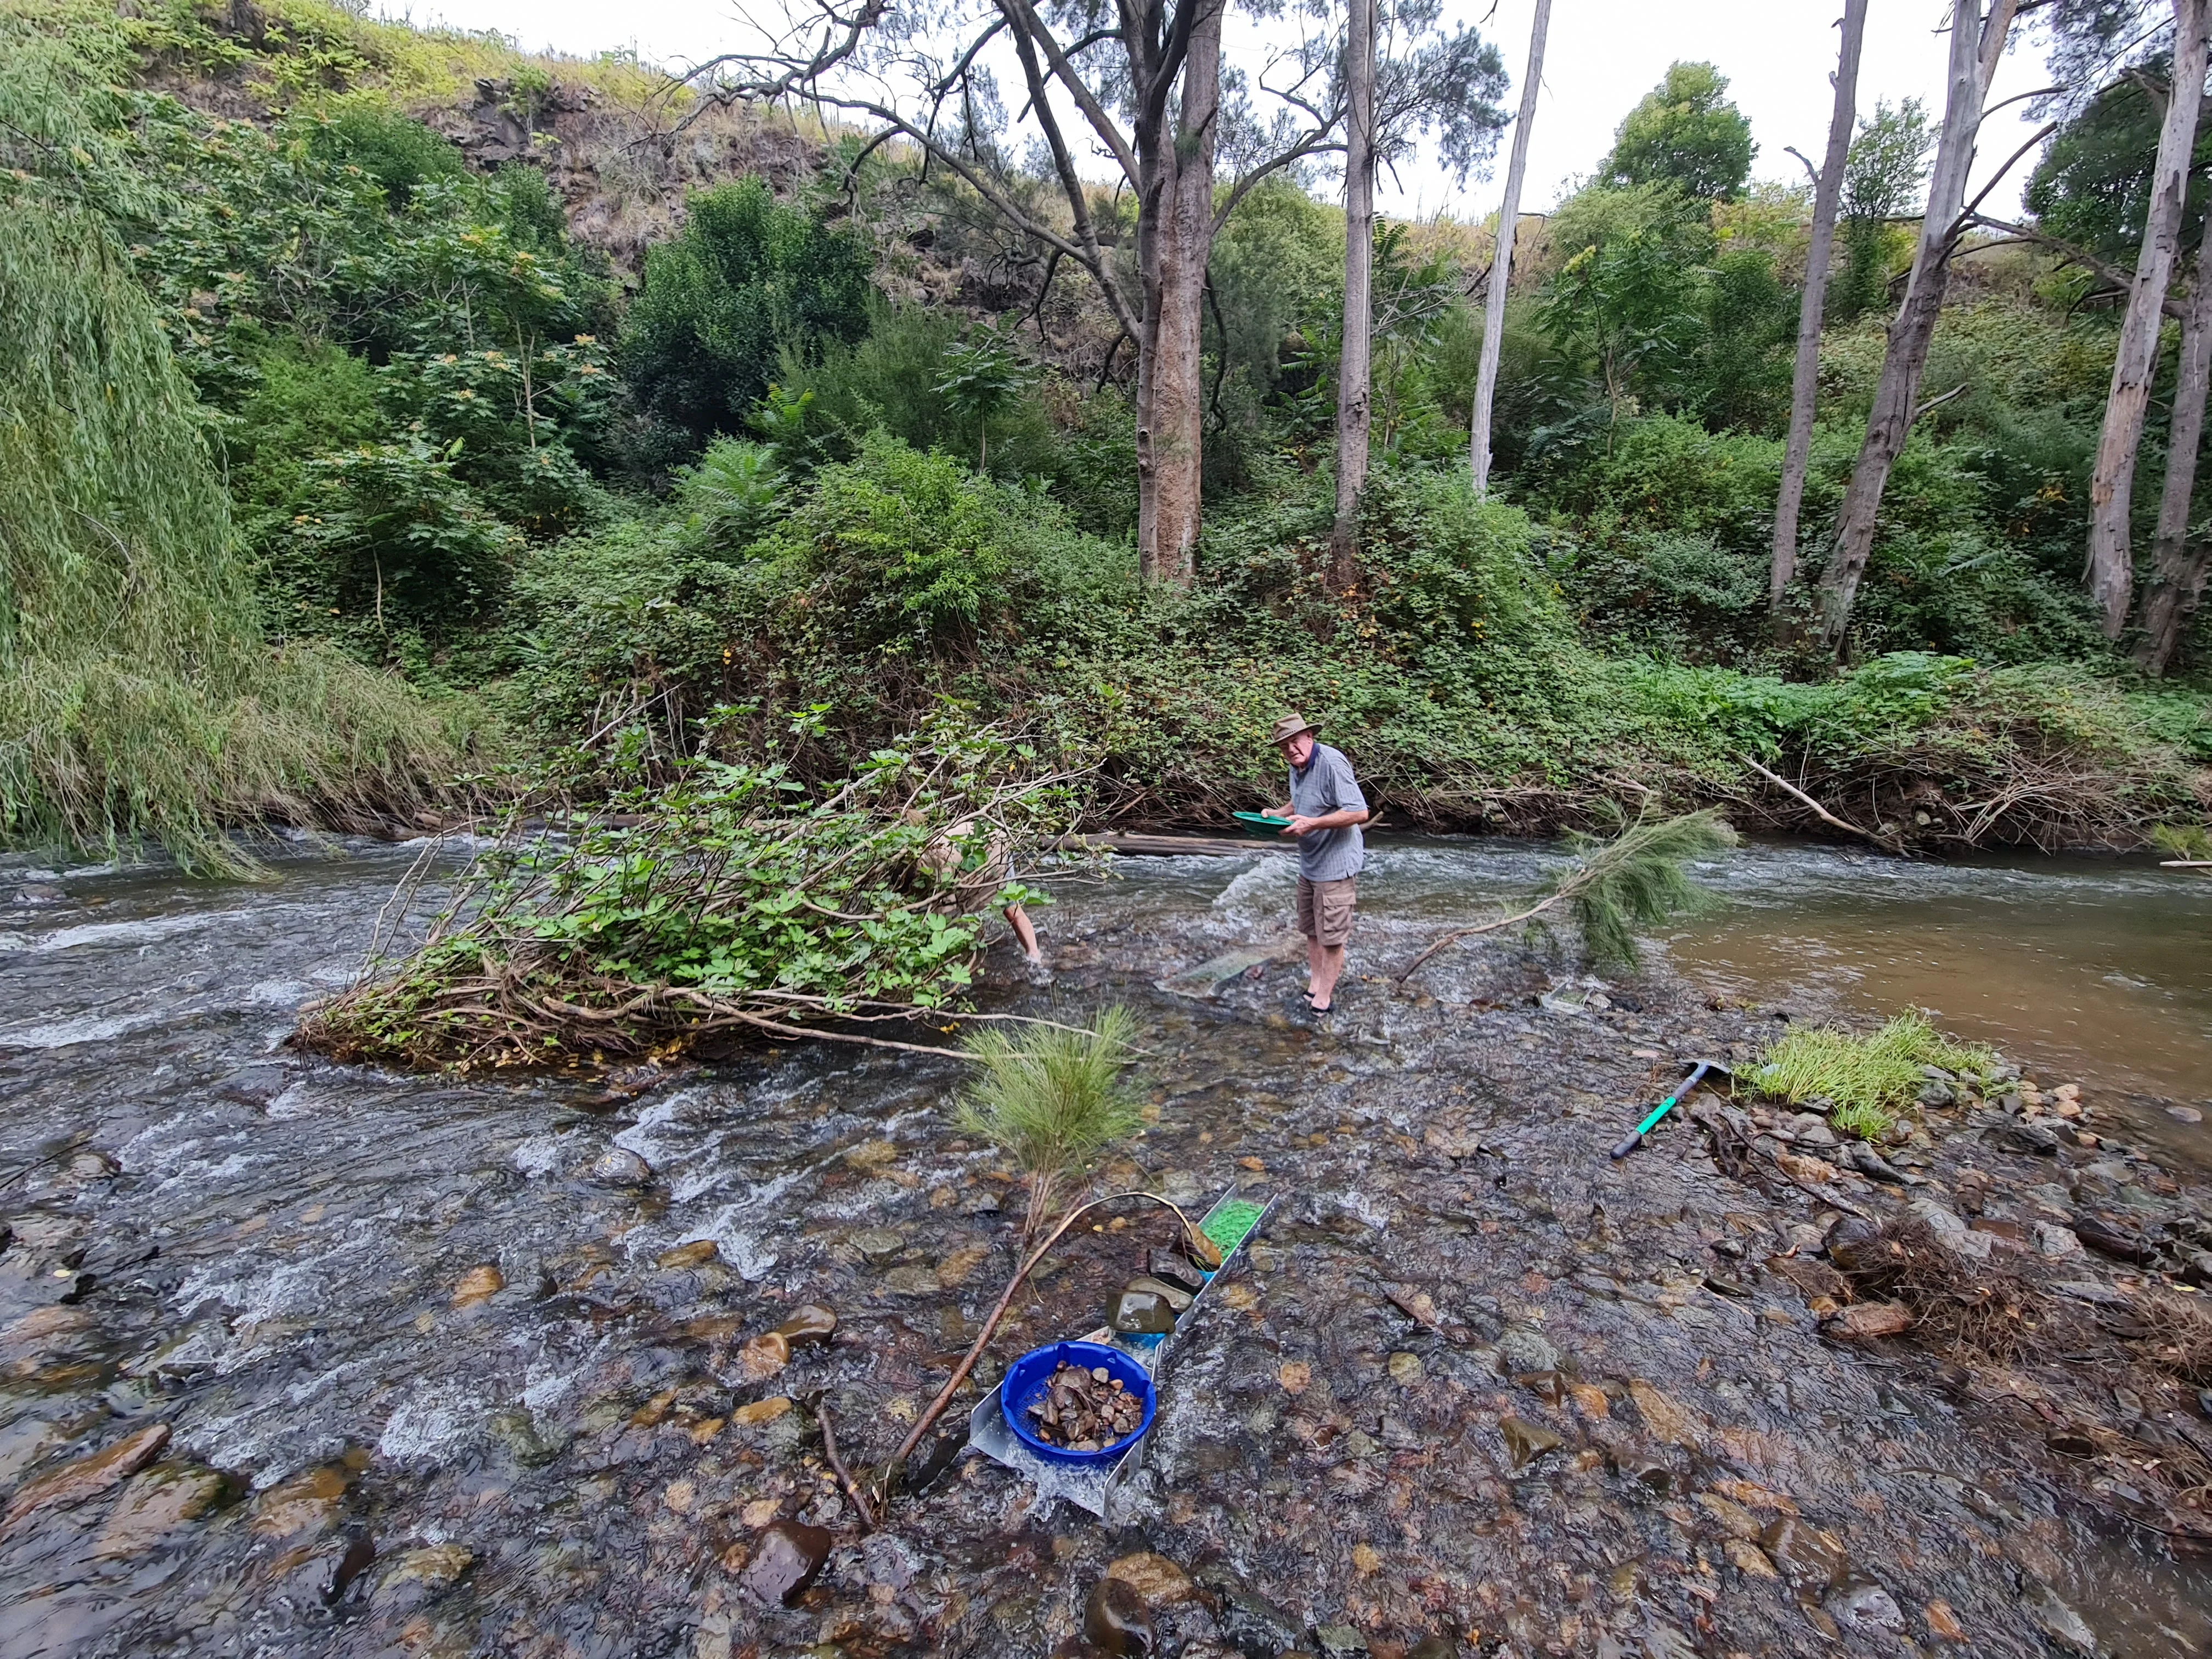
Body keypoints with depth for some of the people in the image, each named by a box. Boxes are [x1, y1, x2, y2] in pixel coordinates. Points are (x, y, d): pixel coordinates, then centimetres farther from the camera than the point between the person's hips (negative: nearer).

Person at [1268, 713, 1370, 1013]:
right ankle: (1314, 984, 34)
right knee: (1311, 930, 19)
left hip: (1336, 865, -9)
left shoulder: (1332, 763, -24)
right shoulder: (1296, 766, 5)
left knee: (1331, 936, 3)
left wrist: (1311, 824, -30)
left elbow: (1359, 812, -28)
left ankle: (1325, 996, 16)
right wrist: (1277, 814, 5)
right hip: (1308, 864, 9)